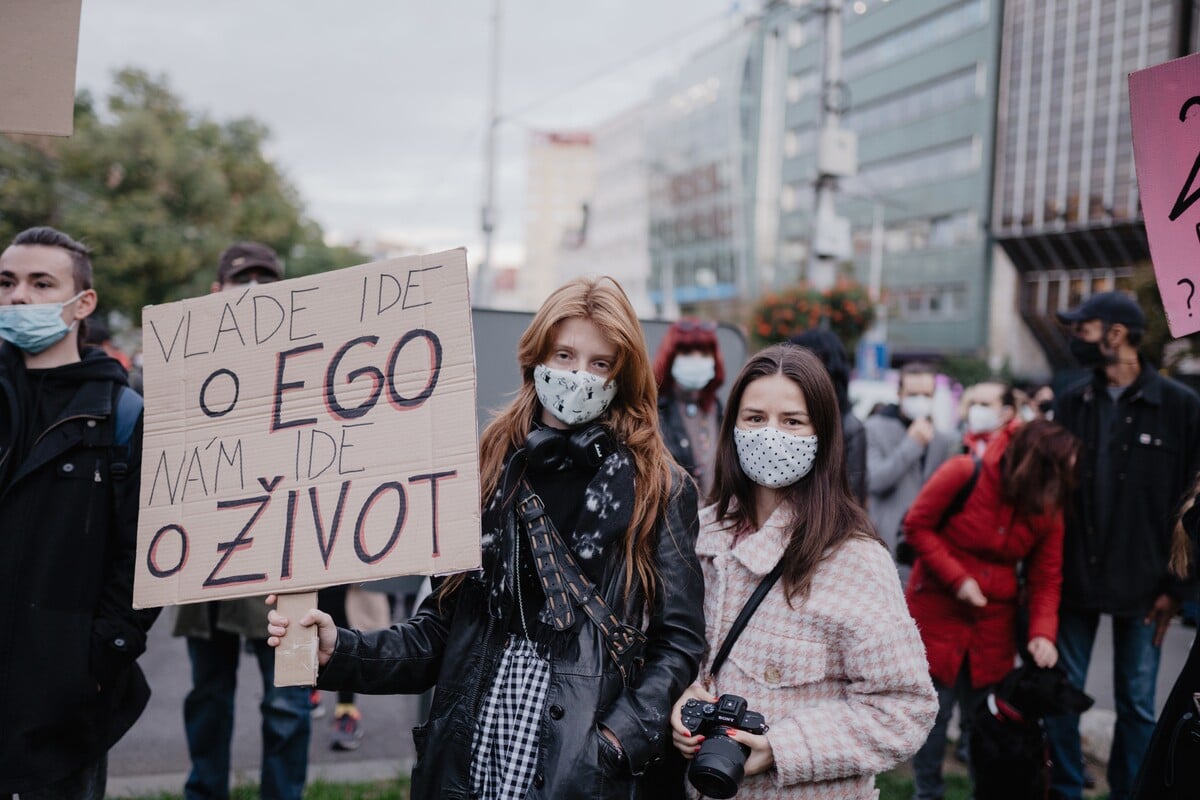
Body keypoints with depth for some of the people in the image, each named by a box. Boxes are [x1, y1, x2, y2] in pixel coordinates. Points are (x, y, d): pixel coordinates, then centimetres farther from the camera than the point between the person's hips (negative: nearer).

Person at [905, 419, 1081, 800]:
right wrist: (957, 578, -17)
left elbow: (1046, 577, 1)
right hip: (937, 608, -3)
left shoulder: (1049, 506, -3)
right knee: (933, 709, 4)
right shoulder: (965, 474, -17)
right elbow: (918, 525, -10)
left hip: (994, 621, 4)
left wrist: (1042, 632, -14)